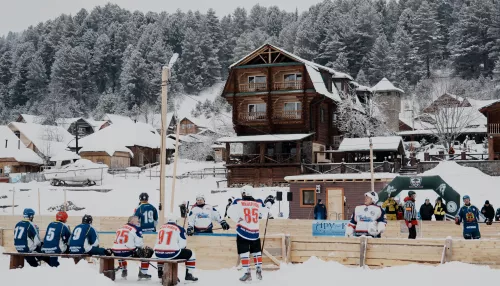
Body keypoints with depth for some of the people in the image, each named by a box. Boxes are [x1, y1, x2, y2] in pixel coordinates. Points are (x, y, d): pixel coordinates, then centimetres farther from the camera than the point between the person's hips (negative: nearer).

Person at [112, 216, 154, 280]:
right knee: (148, 251, 8)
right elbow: (140, 244, -2)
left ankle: (123, 271, 39)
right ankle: (143, 273, 10)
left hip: (116, 252, 7)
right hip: (128, 252, -7)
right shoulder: (136, 229, 0)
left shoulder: (121, 228, 20)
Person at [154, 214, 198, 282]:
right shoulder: (179, 228, 1)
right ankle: (188, 275, 11)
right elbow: (183, 244, 0)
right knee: (191, 254, 14)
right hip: (172, 253, -5)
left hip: (158, 253, 5)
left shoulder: (161, 228, 14)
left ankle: (160, 273, 44)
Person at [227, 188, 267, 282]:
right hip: (255, 232, 3)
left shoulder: (238, 202, -5)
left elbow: (231, 212, -13)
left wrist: (237, 219, 1)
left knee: (244, 253, 1)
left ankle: (247, 273, -4)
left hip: (243, 231, -3)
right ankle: (259, 271, 18)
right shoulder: (259, 203, 3)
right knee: (256, 251, 18)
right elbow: (264, 212, 16)